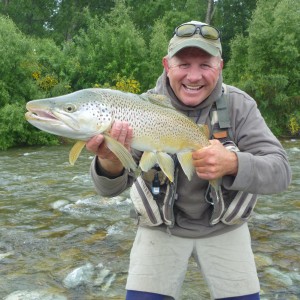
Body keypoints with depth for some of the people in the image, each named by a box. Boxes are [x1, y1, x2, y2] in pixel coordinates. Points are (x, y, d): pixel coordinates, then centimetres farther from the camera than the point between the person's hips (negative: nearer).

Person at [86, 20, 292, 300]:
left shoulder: (239, 105, -15)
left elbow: (279, 172, -22)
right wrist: (111, 163, -50)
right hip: (160, 228, 0)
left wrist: (234, 164, -45)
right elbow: (110, 188, -24)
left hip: (223, 227, 1)